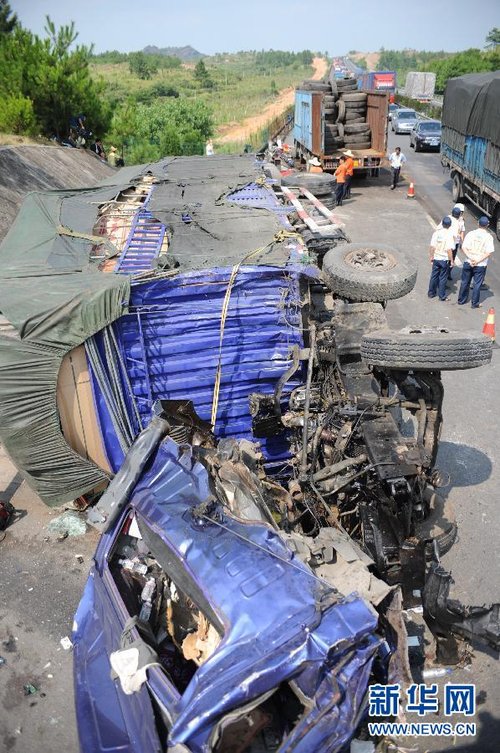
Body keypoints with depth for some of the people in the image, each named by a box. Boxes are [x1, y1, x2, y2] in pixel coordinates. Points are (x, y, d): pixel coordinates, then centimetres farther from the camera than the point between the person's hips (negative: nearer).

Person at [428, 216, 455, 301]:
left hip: (436, 258, 3)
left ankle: (431, 293, 25)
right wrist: (451, 261, -8)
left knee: (434, 276, 15)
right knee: (443, 278, 6)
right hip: (444, 259, -3)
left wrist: (431, 257, 8)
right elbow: (449, 250, -18)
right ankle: (442, 296, 13)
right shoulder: (450, 235, -15)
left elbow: (432, 246, -4)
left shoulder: (436, 232, -5)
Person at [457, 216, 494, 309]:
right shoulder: (488, 237, -9)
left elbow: (463, 248, -10)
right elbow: (489, 252, -15)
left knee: (464, 282, 15)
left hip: (468, 263, 2)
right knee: (477, 284, 8)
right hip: (481, 265, -2)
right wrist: (478, 261, -13)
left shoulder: (470, 234, -4)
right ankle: (475, 303, 16)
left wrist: (471, 258, -14)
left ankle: (461, 300, 26)